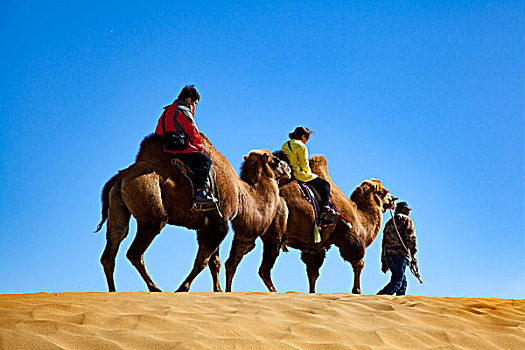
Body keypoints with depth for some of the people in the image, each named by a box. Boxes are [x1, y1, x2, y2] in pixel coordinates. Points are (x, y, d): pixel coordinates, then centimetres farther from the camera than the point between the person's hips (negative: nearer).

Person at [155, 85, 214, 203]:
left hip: (168, 151, 10)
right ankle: (199, 192, -24)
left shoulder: (168, 110, 20)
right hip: (180, 151, -10)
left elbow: (158, 132, 25)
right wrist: (200, 147, 3)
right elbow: (193, 133, -11)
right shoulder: (183, 112, -10)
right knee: (205, 161, -13)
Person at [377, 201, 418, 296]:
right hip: (400, 254, -7)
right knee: (397, 281, -11)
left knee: (403, 281, 15)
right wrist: (413, 253, -4)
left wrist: (384, 263, 24)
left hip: (387, 255, 7)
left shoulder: (389, 223, 26)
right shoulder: (407, 220, 6)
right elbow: (410, 238, -9)